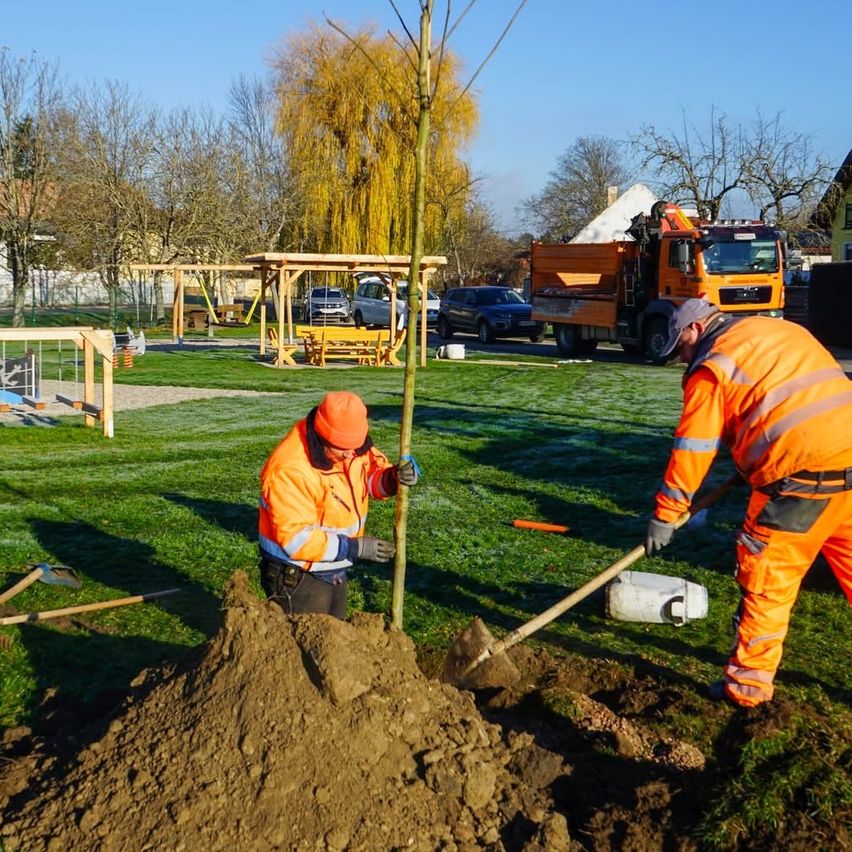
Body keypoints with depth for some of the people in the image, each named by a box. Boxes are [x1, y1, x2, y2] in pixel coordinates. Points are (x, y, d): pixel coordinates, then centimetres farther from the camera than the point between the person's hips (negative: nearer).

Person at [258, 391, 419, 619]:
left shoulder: (351, 447, -7)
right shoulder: (290, 470, -29)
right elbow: (296, 539, -30)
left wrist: (393, 477, -17)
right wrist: (355, 547, -27)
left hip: (334, 572, 8)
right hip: (296, 579, -8)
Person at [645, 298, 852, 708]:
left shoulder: (712, 366, -1)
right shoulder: (781, 329, 22)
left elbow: (692, 449, -2)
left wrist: (665, 515, 5)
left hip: (803, 473, -7)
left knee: (766, 580, 5)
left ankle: (748, 685, 14)